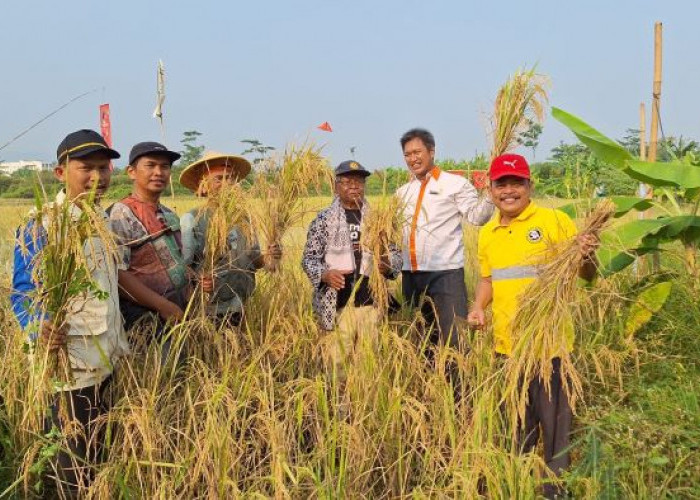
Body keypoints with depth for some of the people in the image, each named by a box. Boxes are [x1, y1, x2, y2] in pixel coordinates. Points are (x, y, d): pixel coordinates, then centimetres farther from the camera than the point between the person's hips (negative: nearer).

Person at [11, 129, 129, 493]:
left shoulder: (104, 220, 10)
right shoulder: (42, 227, -13)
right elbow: (24, 293, -15)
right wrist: (39, 331, -34)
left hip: (108, 361, 7)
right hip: (71, 364, -7)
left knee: (97, 458, 19)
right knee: (75, 468, 3)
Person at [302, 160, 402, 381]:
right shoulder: (324, 219, 2)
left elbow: (395, 252, 15)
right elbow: (309, 258, 2)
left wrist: (389, 265, -8)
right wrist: (325, 275, -17)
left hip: (372, 304, 3)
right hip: (337, 305, -3)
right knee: (337, 362, 0)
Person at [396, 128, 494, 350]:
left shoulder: (455, 183, 0)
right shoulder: (402, 192, 17)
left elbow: (476, 216, -8)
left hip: (445, 272, -6)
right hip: (410, 274, 6)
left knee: (452, 338, -6)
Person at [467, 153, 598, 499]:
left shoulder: (554, 220, -7)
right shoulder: (487, 233, 8)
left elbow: (586, 275, -6)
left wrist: (586, 256, -27)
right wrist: (478, 307, 3)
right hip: (507, 344, 5)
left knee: (553, 421, 4)